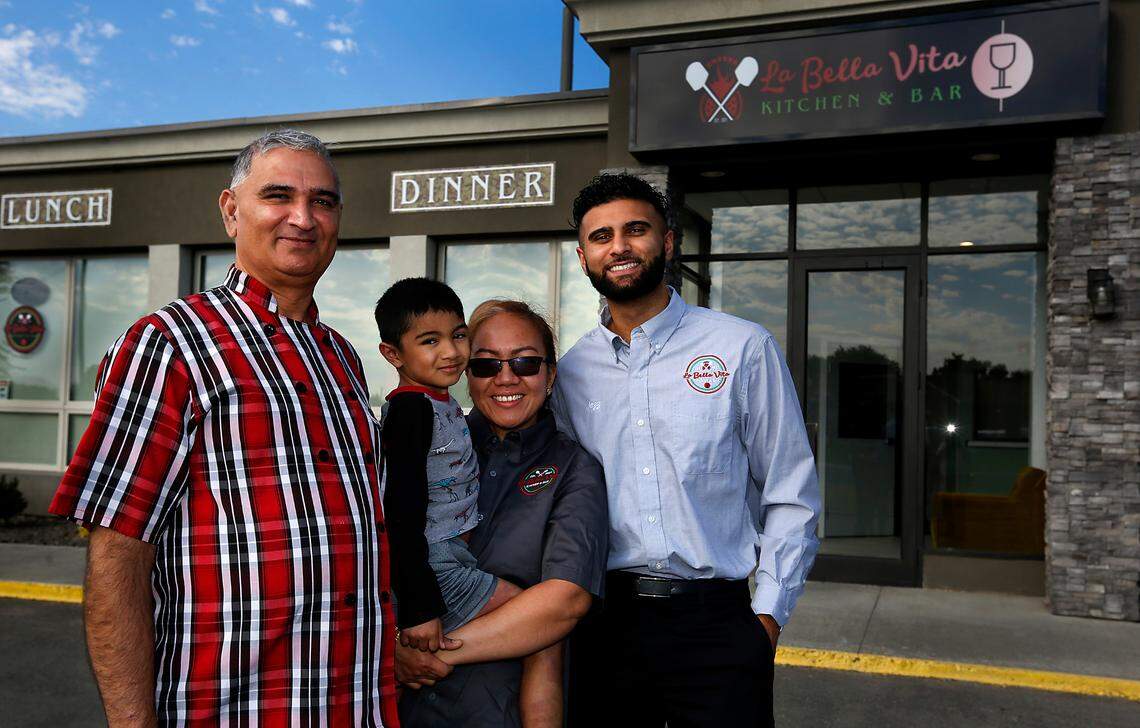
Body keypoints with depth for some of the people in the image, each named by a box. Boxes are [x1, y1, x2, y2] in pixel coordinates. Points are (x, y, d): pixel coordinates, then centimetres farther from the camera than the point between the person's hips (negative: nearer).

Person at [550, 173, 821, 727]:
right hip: (605, 623, 3)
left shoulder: (742, 348, -3)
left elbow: (791, 493, 0)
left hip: (715, 620, -2)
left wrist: (768, 613, -5)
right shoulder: (572, 371, 7)